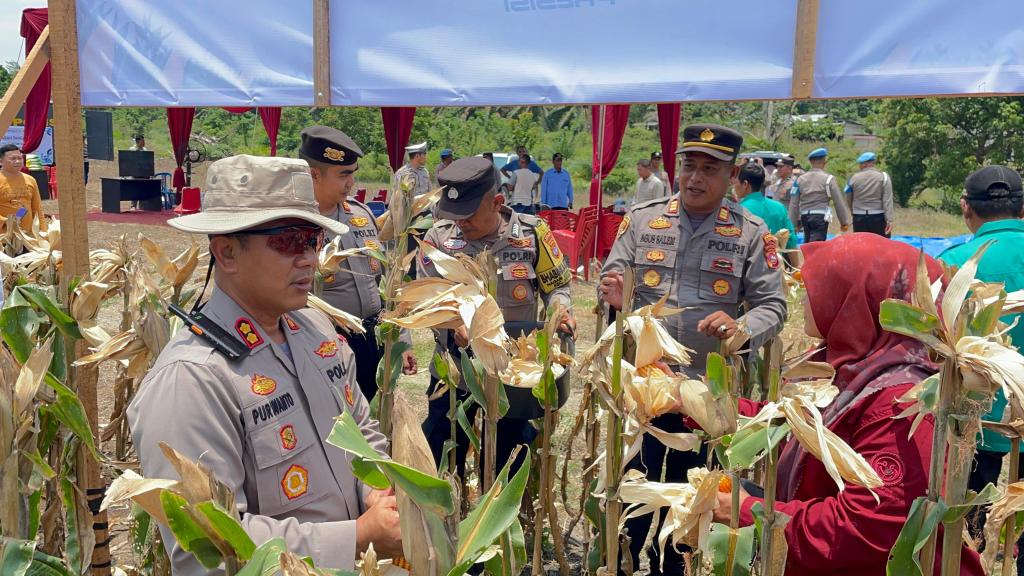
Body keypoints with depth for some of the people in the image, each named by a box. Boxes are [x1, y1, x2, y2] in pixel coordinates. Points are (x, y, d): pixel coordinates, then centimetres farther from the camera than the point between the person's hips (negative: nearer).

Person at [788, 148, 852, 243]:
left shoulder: (800, 179, 7)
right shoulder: (828, 178, -4)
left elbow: (794, 203, 7)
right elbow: (838, 202, -2)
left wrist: (794, 223, 14)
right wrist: (844, 222, 6)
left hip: (805, 217, 5)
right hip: (820, 217, -5)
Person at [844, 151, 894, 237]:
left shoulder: (854, 178, 1)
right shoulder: (883, 177, -4)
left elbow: (849, 200, 9)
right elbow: (887, 200, -10)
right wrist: (889, 220, -12)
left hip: (859, 218, 2)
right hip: (879, 217, -2)